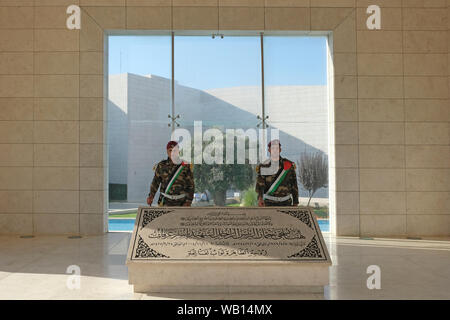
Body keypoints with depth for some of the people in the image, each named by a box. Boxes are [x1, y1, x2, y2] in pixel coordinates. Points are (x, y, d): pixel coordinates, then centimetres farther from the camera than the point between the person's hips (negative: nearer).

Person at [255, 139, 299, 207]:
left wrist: (295, 204, 2)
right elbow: (260, 184, -16)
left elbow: (294, 185, 2)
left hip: (285, 202, 1)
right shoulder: (263, 167, -5)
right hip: (269, 203, 0)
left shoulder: (289, 165, -2)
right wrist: (260, 198, -36)